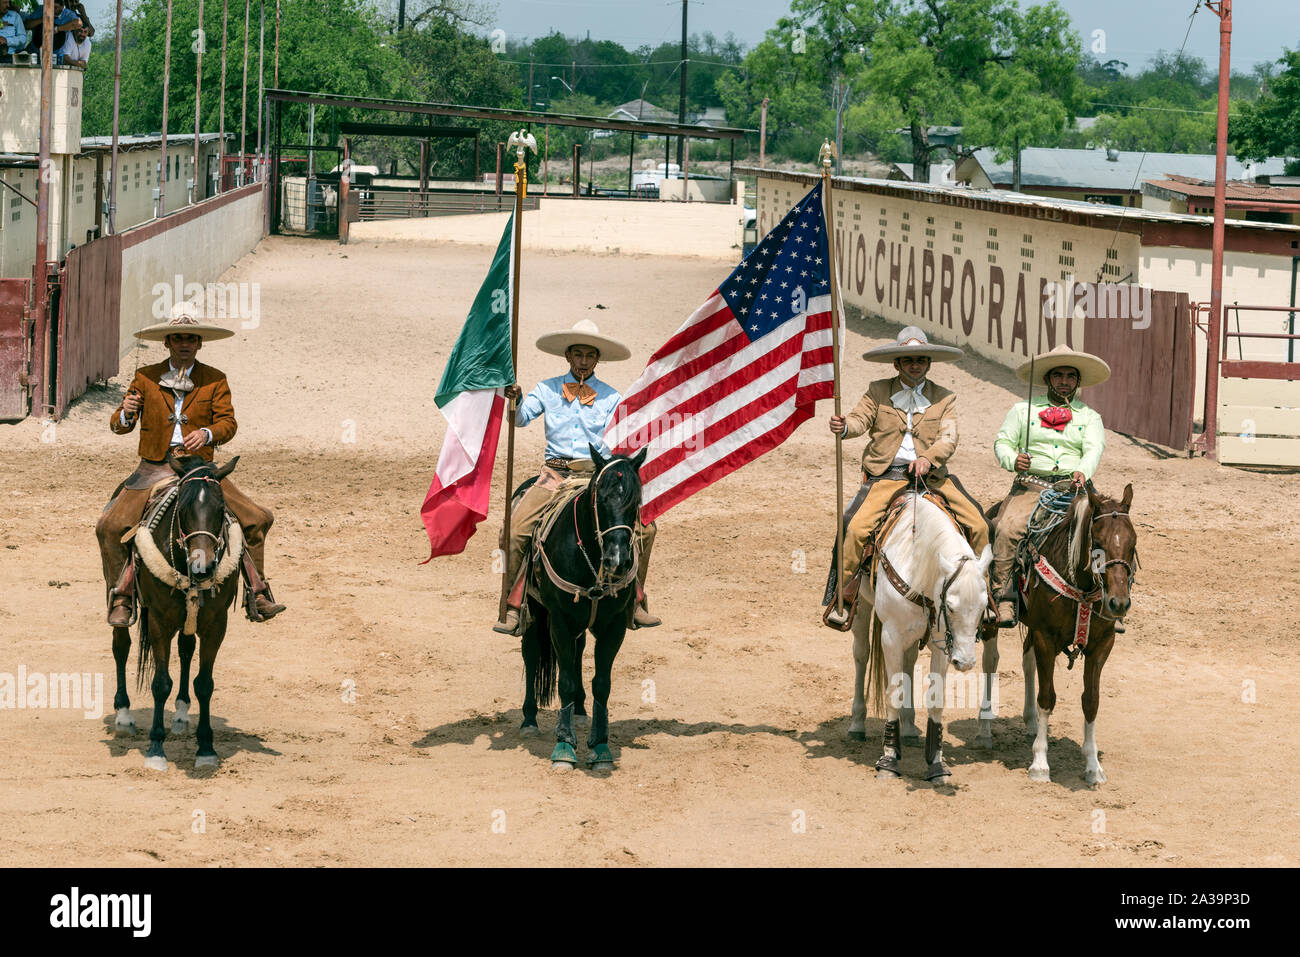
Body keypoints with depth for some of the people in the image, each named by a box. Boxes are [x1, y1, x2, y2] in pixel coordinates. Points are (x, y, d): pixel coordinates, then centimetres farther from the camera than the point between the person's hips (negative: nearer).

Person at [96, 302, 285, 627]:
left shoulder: (215, 381, 7)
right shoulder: (146, 378, 6)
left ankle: (258, 594, 2)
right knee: (111, 526, -21)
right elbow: (118, 425, 5)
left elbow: (228, 423, 0)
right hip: (155, 469, -1)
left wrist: (207, 433, -23)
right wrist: (126, 413, -20)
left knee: (257, 519, -11)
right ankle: (121, 597, -5)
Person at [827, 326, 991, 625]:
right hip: (886, 476, -2)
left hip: (931, 475, 2)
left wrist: (928, 458, -21)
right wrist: (844, 426, -29)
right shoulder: (878, 391, 9)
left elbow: (948, 439, -1)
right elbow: (861, 419, -4)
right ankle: (844, 595, -7)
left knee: (978, 525, -9)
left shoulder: (944, 399, 10)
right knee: (857, 527, -24)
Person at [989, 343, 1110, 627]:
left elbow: (1094, 449, 2)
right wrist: (1013, 460, -12)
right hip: (1031, 485, -1)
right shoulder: (1023, 409, 18)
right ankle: (1004, 598, -30)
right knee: (1008, 528, -30)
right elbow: (1002, 442, 12)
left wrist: (1083, 471, -21)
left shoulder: (1090, 417, 19)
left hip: (1074, 487, 1)